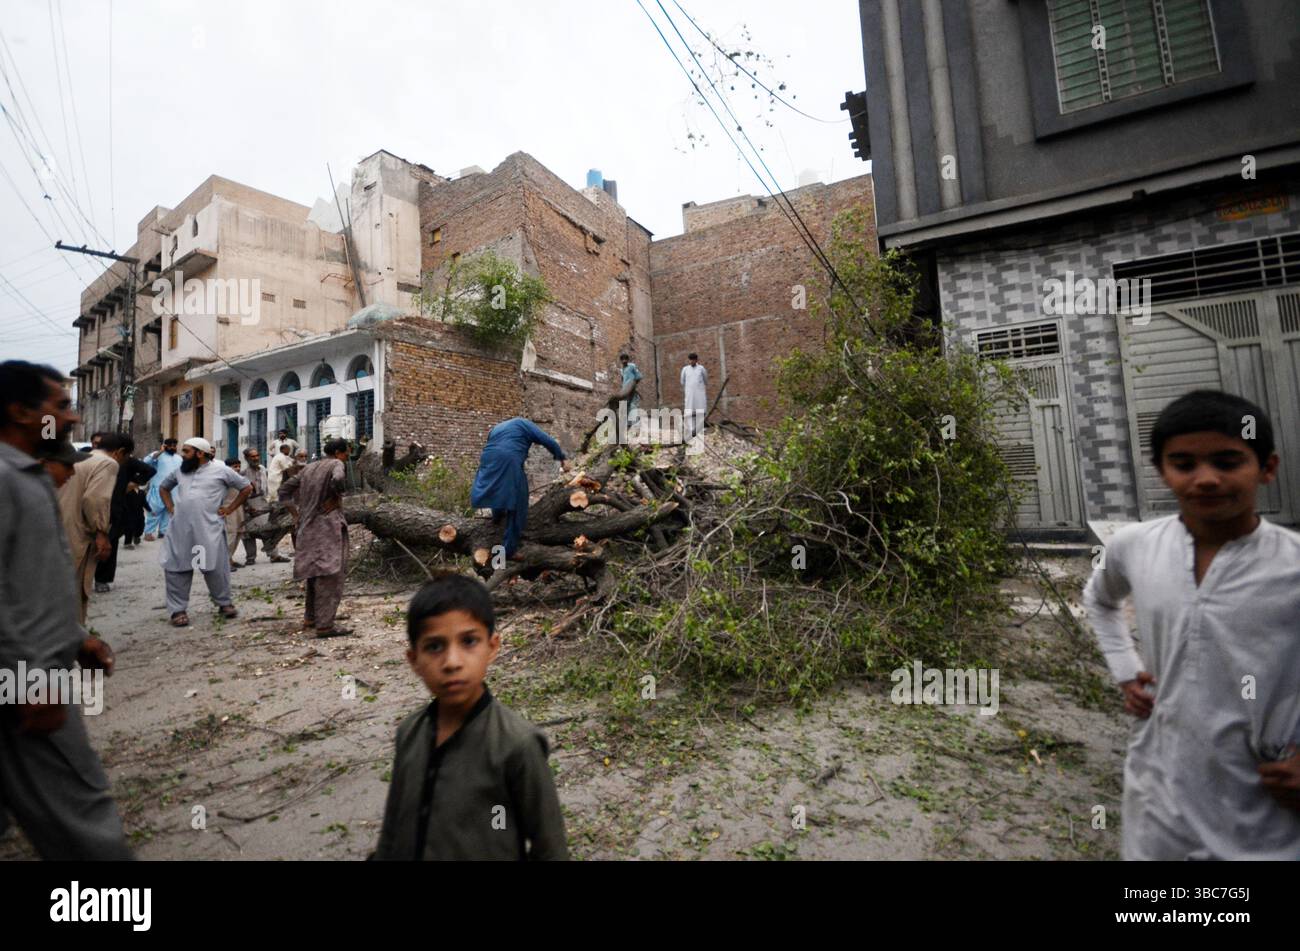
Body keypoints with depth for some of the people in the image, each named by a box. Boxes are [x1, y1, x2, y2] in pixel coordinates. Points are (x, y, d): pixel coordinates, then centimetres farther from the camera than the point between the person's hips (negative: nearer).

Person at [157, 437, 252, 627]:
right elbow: (163, 487, 30)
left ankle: (225, 603, 17)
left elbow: (247, 487, 4)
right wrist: (170, 508, 14)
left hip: (209, 529, -4)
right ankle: (178, 610, 15)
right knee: (176, 568, 5)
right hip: (180, 529, 5)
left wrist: (230, 508, 0)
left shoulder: (220, 470, -1)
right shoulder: (180, 471, 13)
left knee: (215, 568, 1)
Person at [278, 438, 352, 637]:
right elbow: (338, 480, -28)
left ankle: (310, 618, 28)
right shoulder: (336, 464, -5)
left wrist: (295, 513, 16)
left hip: (308, 527, 8)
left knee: (315, 571, 19)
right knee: (330, 574, -8)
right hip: (328, 525, -8)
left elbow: (284, 489, 22)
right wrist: (335, 499, -10)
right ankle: (324, 625, -10)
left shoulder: (310, 468, 18)